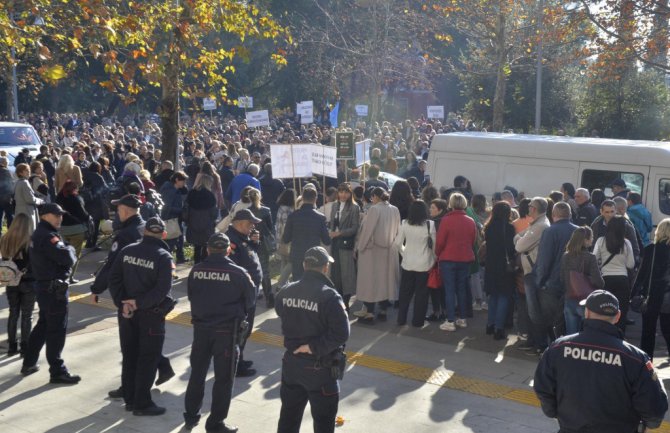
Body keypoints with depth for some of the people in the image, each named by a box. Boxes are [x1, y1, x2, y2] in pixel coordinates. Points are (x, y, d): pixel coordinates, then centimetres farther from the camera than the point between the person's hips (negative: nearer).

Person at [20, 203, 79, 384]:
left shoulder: (39, 234, 14)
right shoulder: (48, 236, -19)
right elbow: (67, 258, -26)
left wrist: (66, 252, 1)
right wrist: (70, 249, -6)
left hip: (43, 285, 10)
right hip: (54, 288, -10)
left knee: (44, 325, 21)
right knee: (57, 330, -4)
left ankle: (29, 363, 31)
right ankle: (57, 372, 2)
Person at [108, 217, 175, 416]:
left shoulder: (127, 251, 0)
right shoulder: (163, 257, -13)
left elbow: (114, 278, -3)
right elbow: (163, 288, -22)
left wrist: (122, 303, -7)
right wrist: (139, 302, -18)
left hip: (127, 312, 5)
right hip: (151, 314, -5)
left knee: (129, 356, 15)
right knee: (148, 359, 5)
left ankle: (130, 399, 25)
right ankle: (142, 404, 9)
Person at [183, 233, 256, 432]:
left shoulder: (196, 270, -5)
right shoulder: (237, 273, -13)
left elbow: (191, 296, 5)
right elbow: (251, 298, -1)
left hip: (201, 327, 4)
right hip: (227, 330, -4)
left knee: (197, 373, 19)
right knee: (223, 378, 7)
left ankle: (191, 416, 29)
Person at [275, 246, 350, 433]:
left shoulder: (286, 292, -4)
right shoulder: (329, 296, -22)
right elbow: (341, 333, -25)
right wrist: (314, 347, -18)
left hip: (291, 362, 5)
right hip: (320, 367, -5)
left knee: (289, 414, 21)